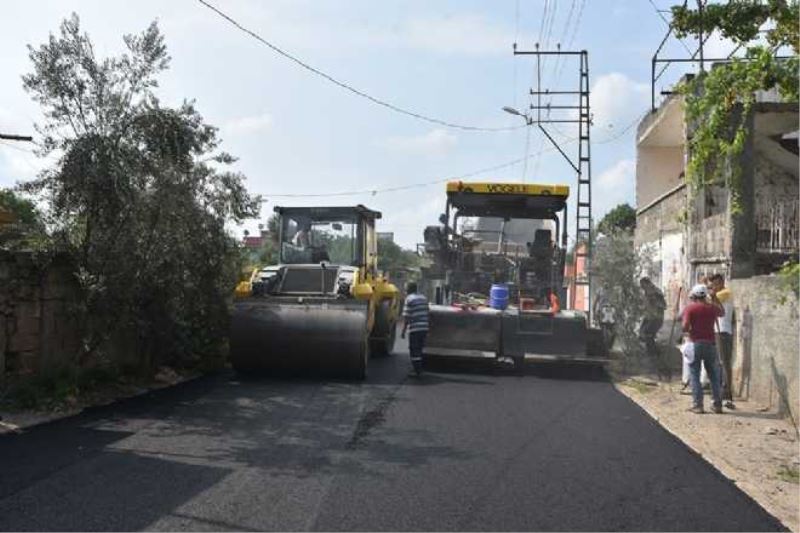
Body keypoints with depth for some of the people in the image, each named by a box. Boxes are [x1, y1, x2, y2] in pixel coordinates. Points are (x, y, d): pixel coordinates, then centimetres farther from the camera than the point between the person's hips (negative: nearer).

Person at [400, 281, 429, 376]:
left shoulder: (409, 299, -8)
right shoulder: (423, 298, 14)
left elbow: (406, 317, -12)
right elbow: (427, 311, 17)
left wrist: (403, 331, -9)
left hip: (414, 328, -7)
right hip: (424, 328, 7)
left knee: (414, 350, -1)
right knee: (419, 349, 18)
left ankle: (417, 371, -2)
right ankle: (420, 369, 24)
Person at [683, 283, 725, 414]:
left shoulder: (690, 308, -4)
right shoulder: (712, 307, 7)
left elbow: (685, 327, -14)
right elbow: (722, 313, 30)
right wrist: (715, 298, 34)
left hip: (695, 343, -3)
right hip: (710, 343, 3)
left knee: (695, 376, 2)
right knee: (714, 375, 12)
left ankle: (697, 405, -1)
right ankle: (717, 404, 14)